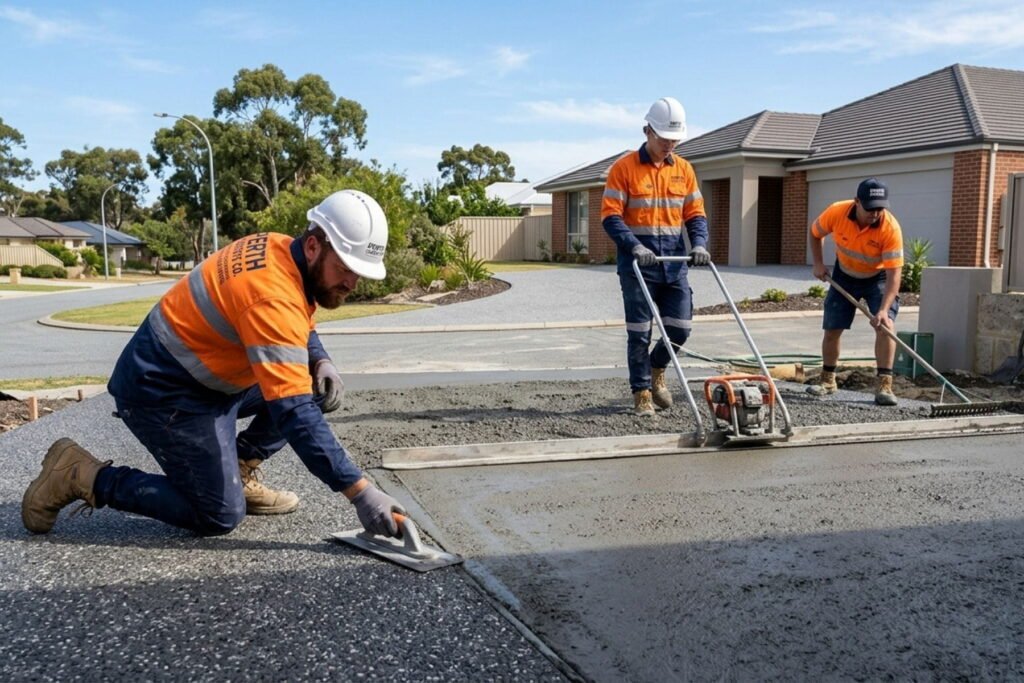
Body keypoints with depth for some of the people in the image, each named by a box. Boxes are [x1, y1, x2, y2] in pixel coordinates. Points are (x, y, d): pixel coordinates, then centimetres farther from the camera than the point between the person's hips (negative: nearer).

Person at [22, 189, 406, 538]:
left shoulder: (280, 249, -4)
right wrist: (360, 492, -35)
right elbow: (295, 416, -36)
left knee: (318, 389, 5)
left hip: (201, 374, 9)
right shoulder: (272, 297, -31)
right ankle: (82, 476, 4)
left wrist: (321, 363, -6)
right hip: (162, 391, -9)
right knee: (220, 516, -5)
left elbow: (300, 329, 17)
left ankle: (237, 472, 12)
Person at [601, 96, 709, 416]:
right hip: (637, 262, -4)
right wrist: (635, 246, -23)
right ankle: (642, 393, 14)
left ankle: (656, 369, 32)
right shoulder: (624, 167, -4)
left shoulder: (684, 169, 10)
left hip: (674, 261, 4)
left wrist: (699, 244, -8)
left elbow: (695, 214, 11)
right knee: (640, 332, 1)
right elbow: (610, 215, -9)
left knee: (680, 327, 4)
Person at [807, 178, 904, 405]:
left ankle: (884, 385, -15)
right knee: (832, 329, 4)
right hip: (845, 274, 2)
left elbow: (893, 274, -34)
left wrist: (883, 309, -43)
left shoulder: (891, 228, -33)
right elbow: (815, 232, -3)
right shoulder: (837, 212, -27)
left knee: (886, 325, -19)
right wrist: (818, 264, -8)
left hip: (879, 277, -2)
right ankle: (827, 380, 22)